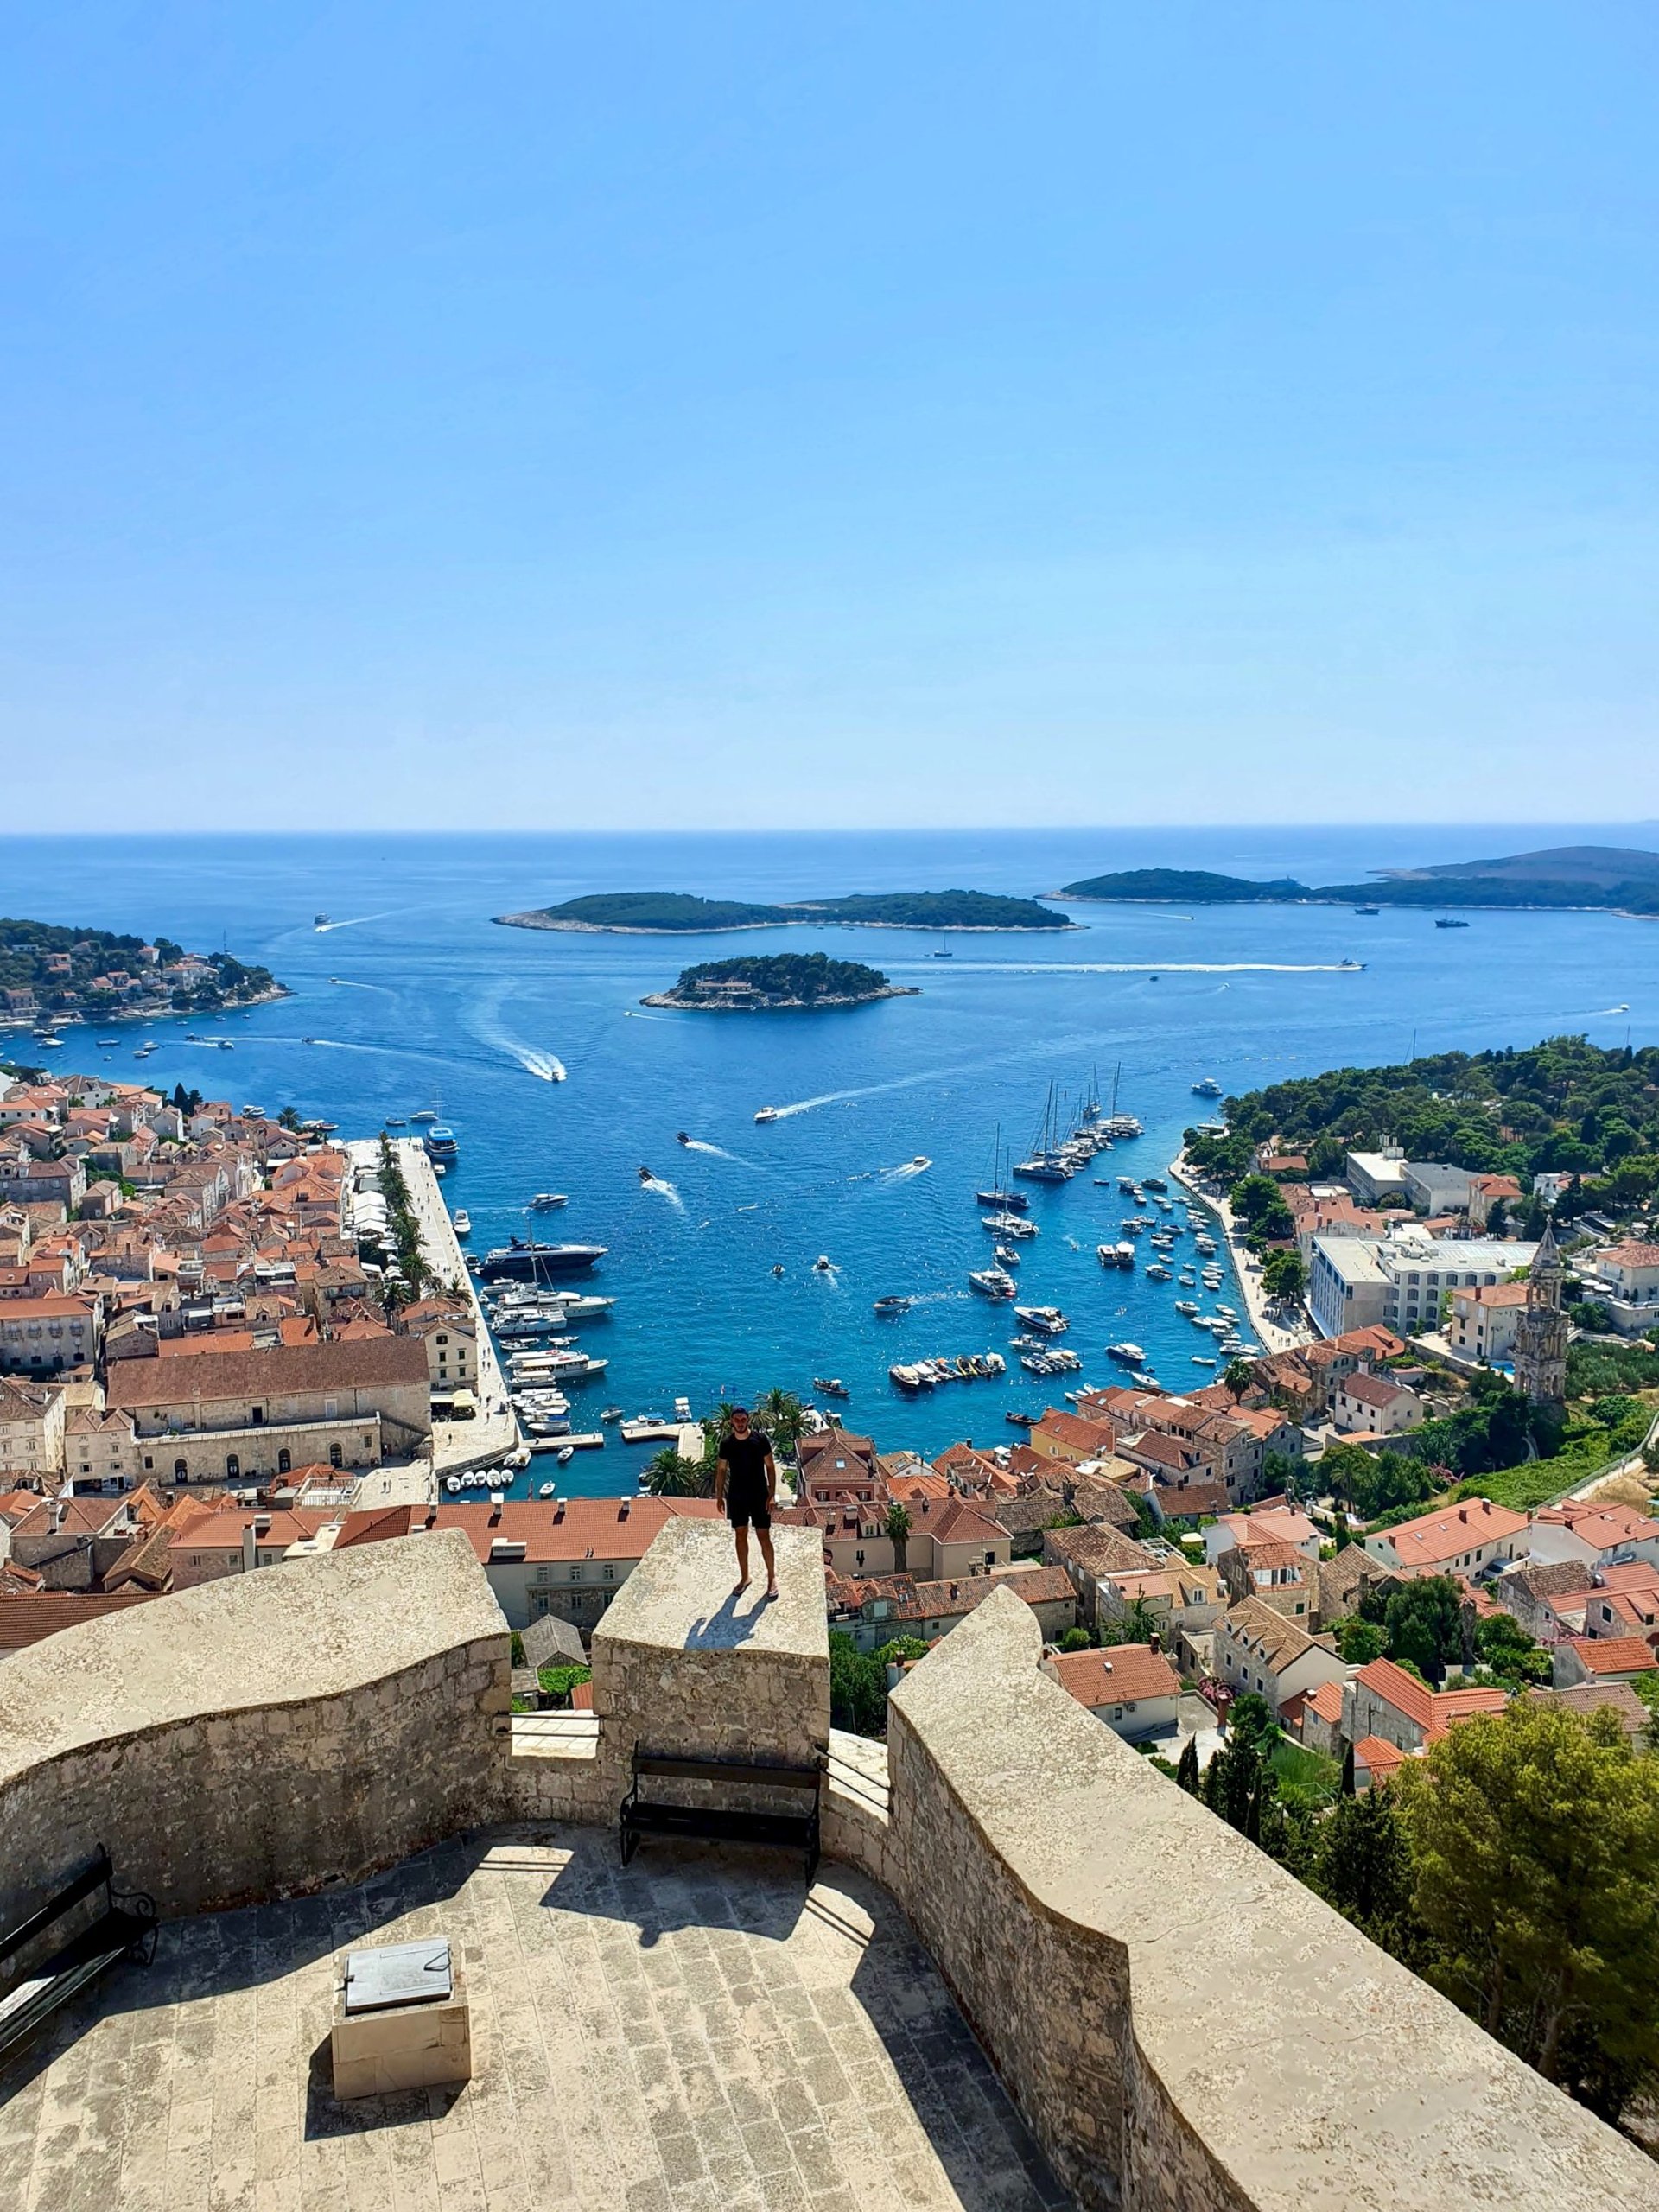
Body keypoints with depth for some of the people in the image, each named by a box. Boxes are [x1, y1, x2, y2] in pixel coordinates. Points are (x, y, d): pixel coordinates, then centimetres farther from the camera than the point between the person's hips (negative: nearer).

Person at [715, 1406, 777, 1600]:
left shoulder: (760, 1439, -11)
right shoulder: (726, 1443, -4)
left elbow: (770, 1467, -7)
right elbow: (721, 1470, 6)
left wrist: (771, 1494, -11)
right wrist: (719, 1496, 4)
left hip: (759, 1496, -3)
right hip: (736, 1497, 3)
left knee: (764, 1537, 0)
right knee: (740, 1536, 11)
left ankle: (772, 1577, 15)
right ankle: (744, 1577, 26)